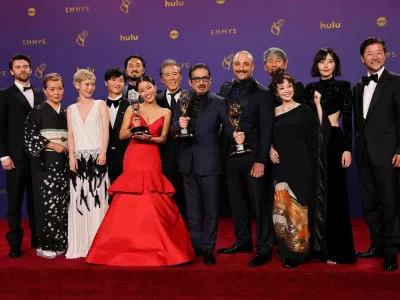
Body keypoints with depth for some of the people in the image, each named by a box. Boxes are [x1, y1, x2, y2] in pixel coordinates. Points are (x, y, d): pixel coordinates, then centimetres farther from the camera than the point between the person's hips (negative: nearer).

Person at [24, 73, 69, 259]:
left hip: (64, 162, 5)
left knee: (63, 202, 4)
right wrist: (52, 145, -14)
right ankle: (44, 245, 1)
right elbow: (30, 135, -8)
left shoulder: (66, 112, 14)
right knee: (47, 201, -8)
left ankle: (60, 242, 13)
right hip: (46, 161, -5)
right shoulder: (38, 111, -1)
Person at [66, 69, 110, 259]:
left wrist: (103, 153, -13)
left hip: (97, 156, -2)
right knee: (79, 199, 0)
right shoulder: (71, 109, 15)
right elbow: (70, 135, 9)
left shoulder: (101, 105, 9)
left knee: (98, 198, -5)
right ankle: (80, 245, 6)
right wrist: (71, 156, -5)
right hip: (79, 158, 2)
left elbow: (106, 131, 0)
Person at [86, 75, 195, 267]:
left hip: (152, 159, 1)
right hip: (133, 158, -1)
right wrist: (133, 129, -16)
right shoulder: (132, 109, 5)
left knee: (153, 203, -3)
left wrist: (148, 138, -13)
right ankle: (133, 246, 6)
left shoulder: (165, 112, 9)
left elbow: (163, 138, 6)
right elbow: (121, 135, 3)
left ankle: (154, 246, 8)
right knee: (131, 202, -2)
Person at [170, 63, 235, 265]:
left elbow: (229, 126, -13)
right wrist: (178, 125, -17)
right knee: (192, 209, 15)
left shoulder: (218, 102, -4)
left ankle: (208, 249, 14)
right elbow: (171, 131, 5)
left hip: (209, 162, -4)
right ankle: (196, 246, 27)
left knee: (211, 209, 3)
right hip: (188, 163, 4)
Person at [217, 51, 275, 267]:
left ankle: (264, 249, 11)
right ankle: (243, 241, 27)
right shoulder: (225, 89, 9)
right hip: (230, 156, 5)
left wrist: (261, 160, -15)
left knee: (259, 203, 2)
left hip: (252, 157, -5)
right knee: (237, 202, 13)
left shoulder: (263, 93, -6)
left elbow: (266, 130, -9)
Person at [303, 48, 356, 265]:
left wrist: (347, 149, -12)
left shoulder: (343, 86, 1)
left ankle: (336, 249, 6)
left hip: (333, 141, -4)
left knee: (333, 194, -1)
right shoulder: (310, 88, 12)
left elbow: (347, 119, -4)